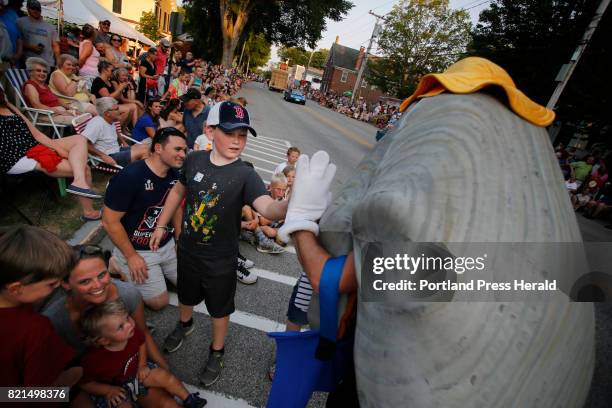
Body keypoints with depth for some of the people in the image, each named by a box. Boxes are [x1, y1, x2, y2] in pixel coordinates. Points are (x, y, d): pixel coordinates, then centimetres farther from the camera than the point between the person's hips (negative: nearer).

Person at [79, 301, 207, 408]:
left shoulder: (133, 333, -22)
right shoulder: (94, 360, -34)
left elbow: (142, 343, 2)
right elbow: (85, 383, -16)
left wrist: (142, 364, -5)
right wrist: (109, 390, -24)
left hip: (135, 373, 4)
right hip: (113, 388, -3)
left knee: (164, 375, -8)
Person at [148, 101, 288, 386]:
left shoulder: (245, 175, -24)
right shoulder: (194, 160, -10)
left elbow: (267, 207, -42)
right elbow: (178, 191, 7)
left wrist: (290, 207, -64)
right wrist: (161, 225, 11)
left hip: (220, 260, -4)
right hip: (187, 249, 4)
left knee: (219, 309, 18)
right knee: (186, 294, 29)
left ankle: (217, 353, 46)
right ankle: (184, 324, 63)